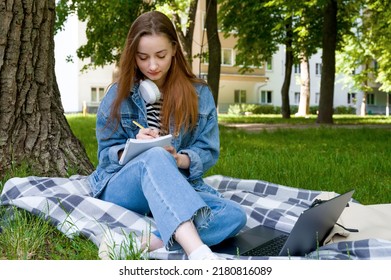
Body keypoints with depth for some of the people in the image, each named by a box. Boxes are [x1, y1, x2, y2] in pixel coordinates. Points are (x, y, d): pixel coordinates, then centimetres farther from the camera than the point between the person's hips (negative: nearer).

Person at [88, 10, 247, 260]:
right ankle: (198, 252, -56)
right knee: (155, 158, -39)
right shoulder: (119, 94, 2)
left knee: (235, 216, -27)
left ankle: (148, 243, -44)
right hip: (122, 187, -2)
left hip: (179, 188, 2)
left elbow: (209, 152, 1)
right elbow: (106, 153, 2)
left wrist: (179, 160, -21)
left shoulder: (199, 94, 4)